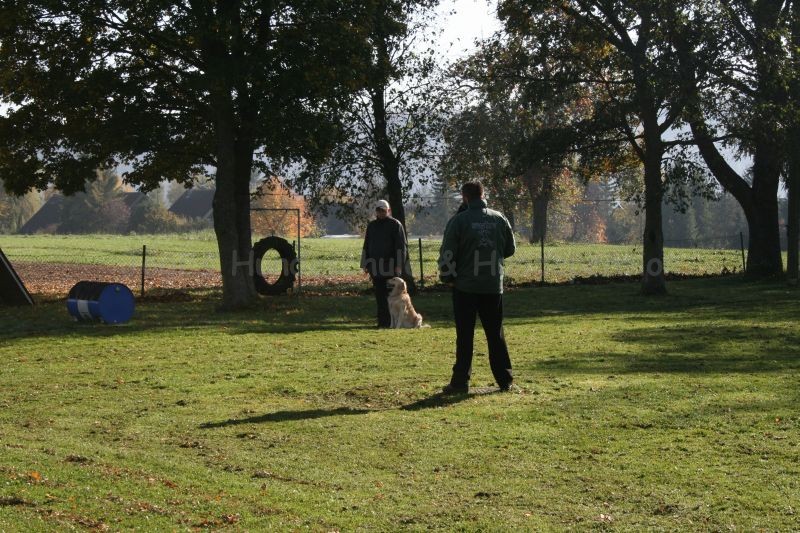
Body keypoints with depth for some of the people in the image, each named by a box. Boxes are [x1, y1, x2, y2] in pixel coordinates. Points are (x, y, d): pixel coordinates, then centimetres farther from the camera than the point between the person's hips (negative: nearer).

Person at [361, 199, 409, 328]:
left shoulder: (395, 224, 0)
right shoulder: (371, 226, 16)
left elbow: (401, 246, -5)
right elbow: (366, 246, 21)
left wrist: (399, 265, -12)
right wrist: (365, 264, 13)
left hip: (391, 267, -5)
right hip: (376, 267, 5)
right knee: (380, 295, 5)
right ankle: (382, 321, 8)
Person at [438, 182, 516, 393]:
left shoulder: (459, 220, -9)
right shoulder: (499, 219, 3)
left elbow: (447, 254, -8)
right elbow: (510, 249, 12)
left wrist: (447, 277, 7)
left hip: (465, 287, -3)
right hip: (493, 286, 3)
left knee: (464, 336, 2)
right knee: (495, 334, 10)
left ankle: (460, 381, 2)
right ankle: (505, 379, 12)